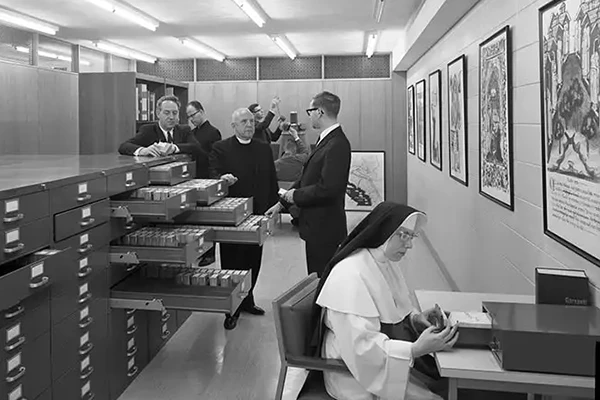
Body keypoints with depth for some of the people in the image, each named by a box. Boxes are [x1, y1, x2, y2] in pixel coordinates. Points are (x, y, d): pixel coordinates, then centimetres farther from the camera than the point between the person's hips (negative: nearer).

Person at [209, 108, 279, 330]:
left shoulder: (264, 149, 11)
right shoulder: (220, 149, -2)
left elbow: (272, 181, 12)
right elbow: (214, 176, -11)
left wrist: (272, 209, 7)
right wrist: (222, 178, -34)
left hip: (258, 215, 4)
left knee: (253, 262, 13)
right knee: (231, 263, 4)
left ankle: (246, 300, 31)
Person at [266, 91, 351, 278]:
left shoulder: (337, 145, -20)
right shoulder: (325, 140, 11)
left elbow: (328, 188, -27)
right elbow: (307, 178, 15)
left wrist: (296, 195, -13)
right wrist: (282, 203, 13)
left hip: (324, 227, -9)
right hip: (317, 225, 9)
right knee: (316, 279, 19)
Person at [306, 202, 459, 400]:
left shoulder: (387, 263, 4)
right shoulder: (350, 276, -26)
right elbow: (361, 346, -28)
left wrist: (414, 318, -3)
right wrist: (416, 349, -32)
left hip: (389, 356, 9)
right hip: (359, 369, -9)